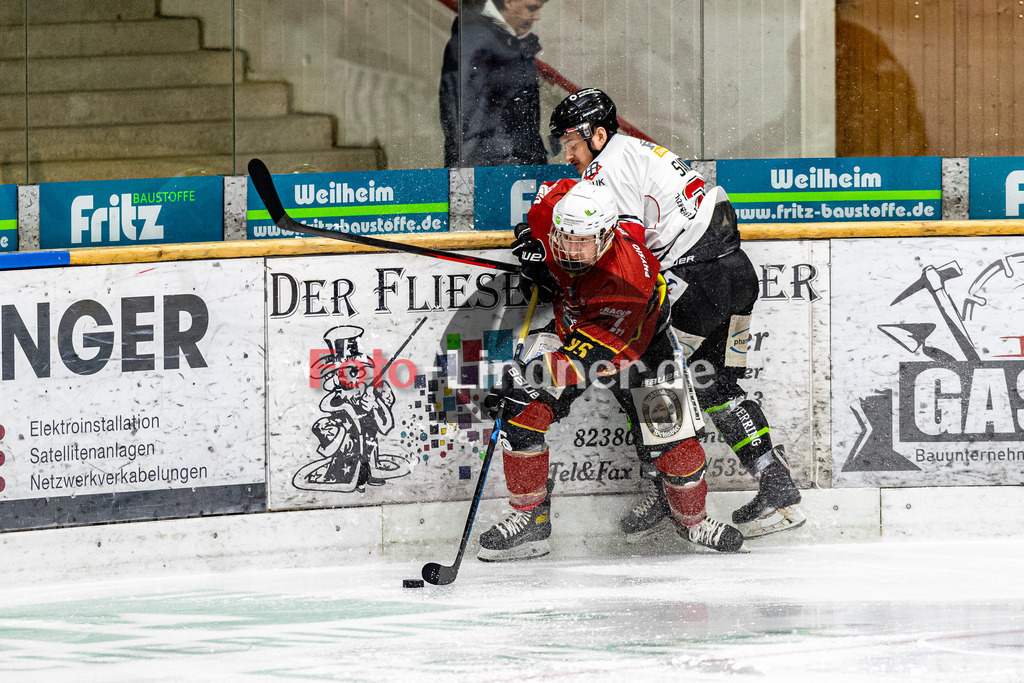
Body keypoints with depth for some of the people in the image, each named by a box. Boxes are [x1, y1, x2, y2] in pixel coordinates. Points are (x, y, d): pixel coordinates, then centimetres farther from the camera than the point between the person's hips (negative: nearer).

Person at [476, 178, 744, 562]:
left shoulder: (628, 279, -42)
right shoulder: (554, 208, -28)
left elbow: (592, 351, -43)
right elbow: (548, 194, -1)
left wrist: (544, 379, -51)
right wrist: (530, 242, -13)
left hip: (636, 339, -4)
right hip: (566, 325, 4)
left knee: (667, 434, -10)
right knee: (521, 412, -15)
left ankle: (692, 520, 18)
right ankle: (529, 518, -3)